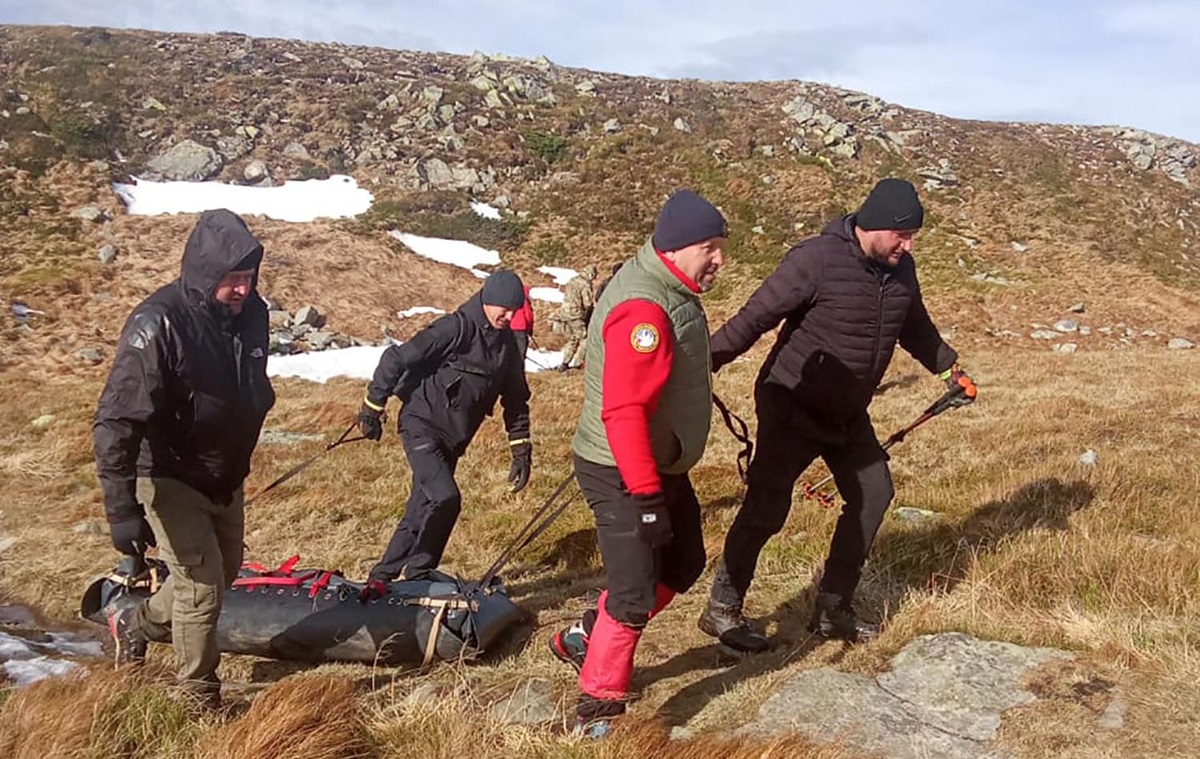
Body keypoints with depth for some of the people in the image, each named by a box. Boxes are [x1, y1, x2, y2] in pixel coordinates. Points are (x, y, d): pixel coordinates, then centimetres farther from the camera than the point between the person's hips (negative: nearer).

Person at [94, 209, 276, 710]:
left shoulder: (251, 313, -6)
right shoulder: (159, 324, -28)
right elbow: (116, 422, -30)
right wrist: (121, 510, -34)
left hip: (225, 476, 7)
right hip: (170, 479, -7)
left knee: (223, 571, 22)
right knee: (202, 587, -5)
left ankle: (136, 625, 48)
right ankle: (202, 700, 18)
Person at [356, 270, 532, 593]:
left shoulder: (507, 344, 6)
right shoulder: (456, 328, -17)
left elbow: (515, 399, 15)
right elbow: (396, 359, -14)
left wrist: (521, 450, 10)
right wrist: (373, 407, -10)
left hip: (454, 440, 7)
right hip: (422, 427, -7)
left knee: (420, 511, 9)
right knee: (446, 497, -21)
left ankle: (383, 577, 21)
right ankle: (417, 573, -4)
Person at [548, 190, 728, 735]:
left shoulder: (669, 289, 7)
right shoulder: (643, 309, -26)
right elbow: (623, 411, -30)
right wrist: (645, 494, -28)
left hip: (659, 466, 10)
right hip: (624, 476, -10)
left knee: (683, 563, 21)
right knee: (636, 593, -3)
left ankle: (586, 638, 33)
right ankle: (598, 710, 15)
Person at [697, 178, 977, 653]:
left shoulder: (900, 268, 2)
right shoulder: (817, 259, -22)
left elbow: (915, 325, 22)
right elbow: (755, 318, -23)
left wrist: (949, 367, 28)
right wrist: (704, 364, -30)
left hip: (848, 415, 8)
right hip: (792, 409, -8)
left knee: (873, 494, 9)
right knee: (767, 508, -8)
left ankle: (833, 609, 23)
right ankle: (723, 610, 9)